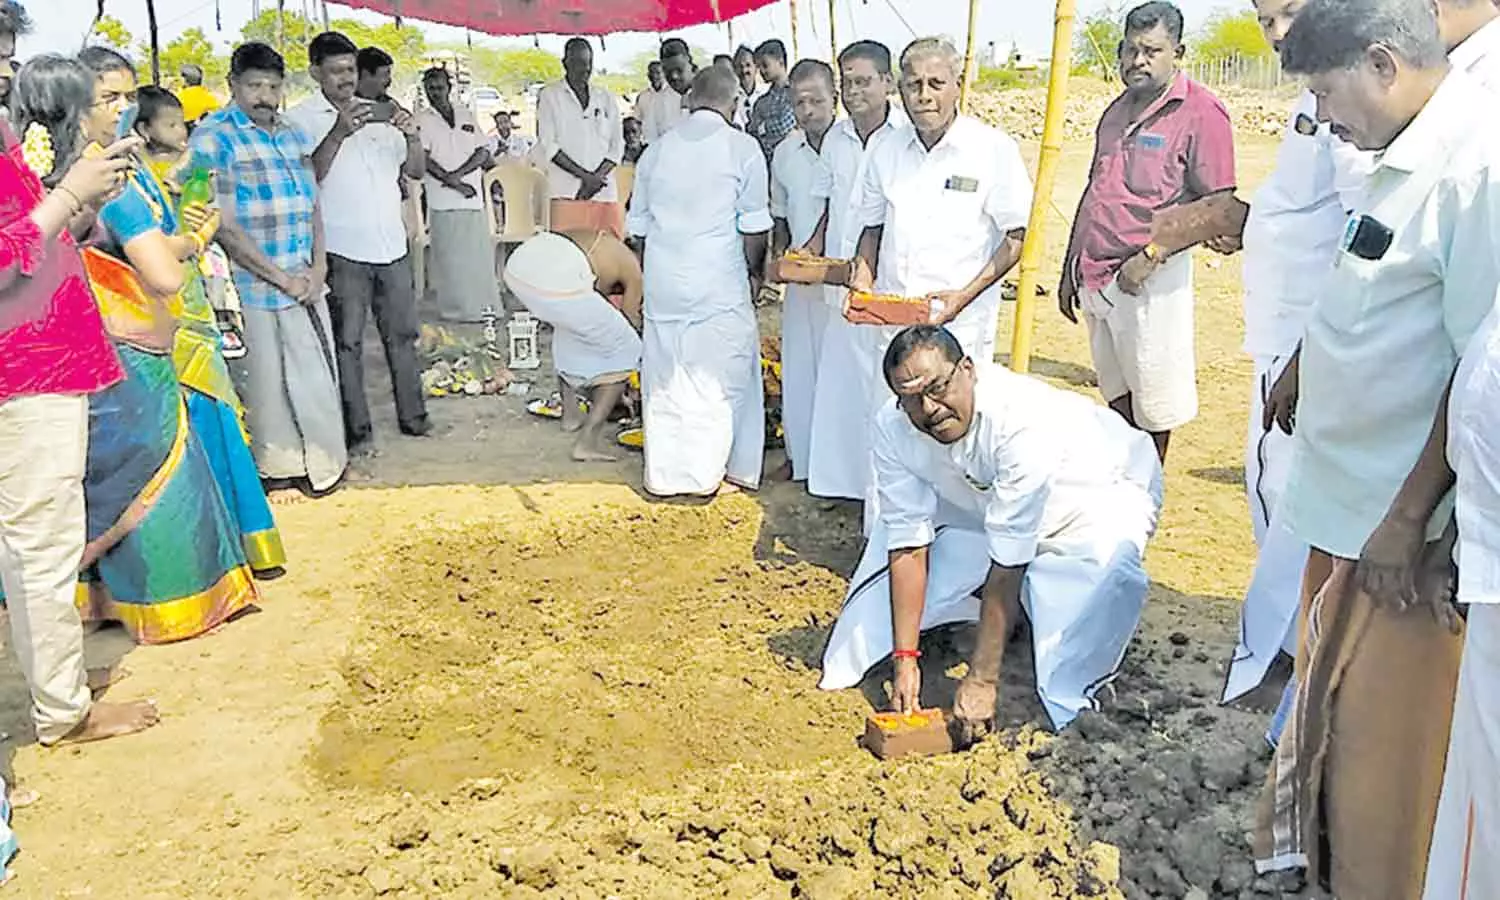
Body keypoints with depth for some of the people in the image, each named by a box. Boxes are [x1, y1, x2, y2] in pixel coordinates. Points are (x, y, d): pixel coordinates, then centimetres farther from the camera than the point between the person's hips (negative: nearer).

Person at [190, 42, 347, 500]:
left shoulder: (294, 136, 13)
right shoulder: (213, 137, -9)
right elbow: (223, 225, -15)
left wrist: (319, 266, 1)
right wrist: (281, 277, -14)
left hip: (305, 284, 6)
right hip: (252, 289, -6)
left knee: (318, 378, 11)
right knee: (266, 385, 6)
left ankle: (324, 464, 27)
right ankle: (278, 470, 23)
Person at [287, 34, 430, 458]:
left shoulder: (379, 111, 12)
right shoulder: (301, 118, -3)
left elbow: (416, 170, 12)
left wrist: (412, 137, -8)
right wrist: (338, 134, -25)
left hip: (392, 245, 5)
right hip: (342, 250, -5)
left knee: (402, 334, 12)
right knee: (348, 342, 2)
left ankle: (413, 417, 23)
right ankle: (357, 431, 10)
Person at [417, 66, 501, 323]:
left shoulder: (467, 115, 15)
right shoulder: (422, 120, 4)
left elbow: (483, 153, 8)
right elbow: (424, 160, -6)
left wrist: (458, 173, -7)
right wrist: (453, 182, -13)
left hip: (474, 198, 4)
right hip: (443, 202, -4)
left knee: (481, 255, 4)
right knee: (450, 259, -4)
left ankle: (486, 307, 11)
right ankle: (458, 310, 0)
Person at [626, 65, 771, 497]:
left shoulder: (656, 150, 8)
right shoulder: (742, 148, -5)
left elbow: (639, 229, 12)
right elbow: (754, 231, -6)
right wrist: (752, 269, 11)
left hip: (661, 285, 4)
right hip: (719, 286, -4)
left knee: (664, 378, 12)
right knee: (721, 379, 8)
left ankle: (664, 475, 20)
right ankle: (706, 472, 12)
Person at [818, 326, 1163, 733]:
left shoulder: (1025, 423, -41)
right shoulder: (893, 426, -23)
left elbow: (1007, 565, -37)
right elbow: (908, 546, -20)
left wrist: (982, 679, -32)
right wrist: (905, 660, -23)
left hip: (1104, 492, -6)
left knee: (1106, 562, -35)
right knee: (897, 528, -5)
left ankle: (1067, 693, -12)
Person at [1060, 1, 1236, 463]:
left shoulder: (1200, 112, -9)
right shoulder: (1117, 110, 14)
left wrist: (1151, 256, -19)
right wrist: (1070, 269, 20)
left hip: (1147, 281, -7)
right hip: (1094, 278, 7)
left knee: (1151, 402, 5)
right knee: (1116, 394, 16)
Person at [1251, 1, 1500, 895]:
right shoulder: (1407, 157, 7)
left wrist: (1408, 520, -19)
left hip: (1405, 520, -9)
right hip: (1350, 497, 9)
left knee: (1382, 733, 6)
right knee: (1334, 703, 23)